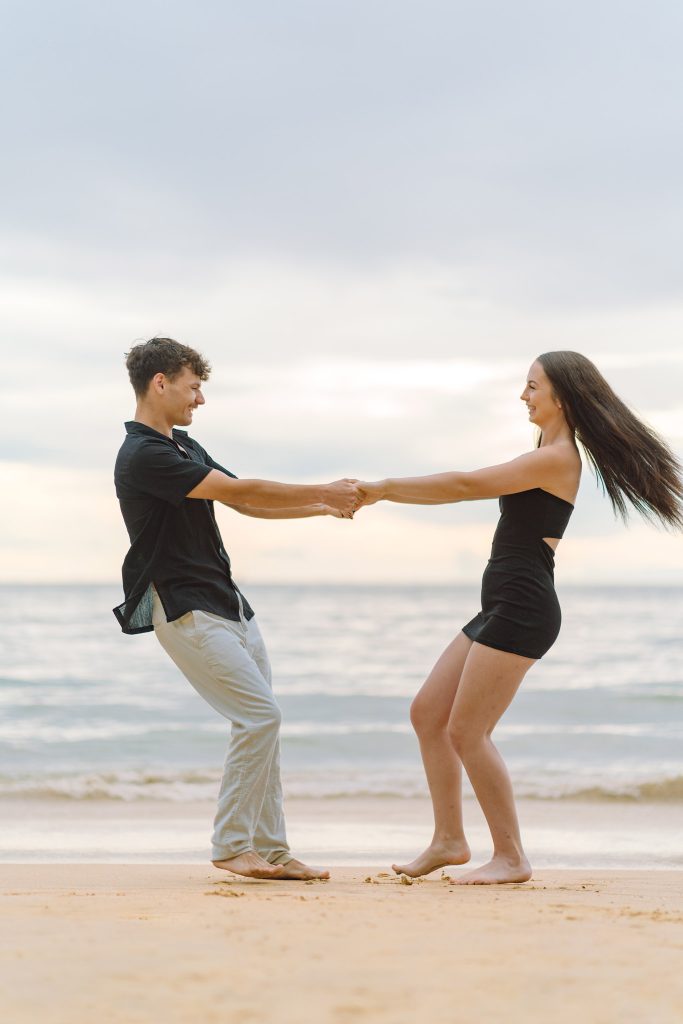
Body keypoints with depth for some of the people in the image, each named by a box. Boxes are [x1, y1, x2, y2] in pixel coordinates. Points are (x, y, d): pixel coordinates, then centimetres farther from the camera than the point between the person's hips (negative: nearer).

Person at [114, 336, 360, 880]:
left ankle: (270, 849, 10)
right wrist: (324, 493, -13)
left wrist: (326, 506, 10)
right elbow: (241, 491, -19)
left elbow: (246, 503, 18)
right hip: (184, 611, -10)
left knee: (260, 723, 6)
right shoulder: (142, 456, -17)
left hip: (228, 603, 10)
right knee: (260, 716, -14)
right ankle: (230, 846, -5)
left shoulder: (184, 446, 16)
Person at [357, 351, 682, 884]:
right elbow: (474, 488, 21)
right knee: (428, 713, 11)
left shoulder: (557, 459, -13)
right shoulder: (548, 458, 18)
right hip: (504, 607, 10)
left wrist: (386, 488, -9)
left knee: (467, 732, -8)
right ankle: (449, 840, 17)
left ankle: (511, 857, 0)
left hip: (522, 609, -10)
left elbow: (466, 485, -15)